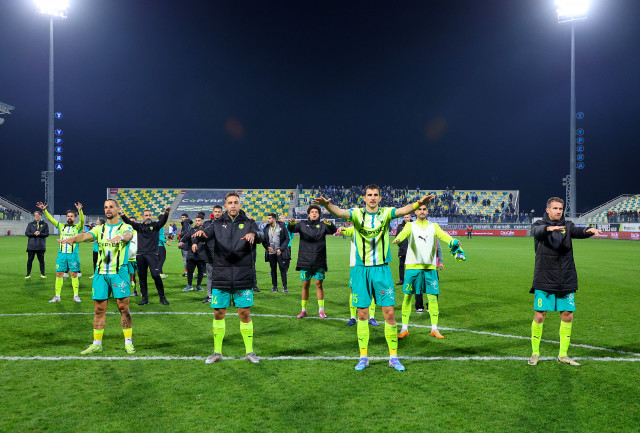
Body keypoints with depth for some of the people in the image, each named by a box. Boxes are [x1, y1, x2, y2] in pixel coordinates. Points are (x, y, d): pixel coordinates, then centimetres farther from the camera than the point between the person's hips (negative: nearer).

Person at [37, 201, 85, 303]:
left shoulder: (77, 227, 5)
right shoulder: (62, 226, 15)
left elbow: (82, 220, -13)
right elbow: (51, 219, 13)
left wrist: (80, 210, -30)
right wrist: (44, 210, 0)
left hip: (73, 254, -3)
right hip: (61, 253, 3)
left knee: (74, 275, -1)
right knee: (59, 274, 3)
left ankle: (76, 296, 7)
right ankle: (57, 296, 10)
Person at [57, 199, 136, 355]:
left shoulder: (125, 227, 3)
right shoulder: (99, 229, 13)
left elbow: (128, 235, -21)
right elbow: (86, 235, -6)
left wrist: (121, 237, -45)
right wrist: (72, 238, -28)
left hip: (119, 272, -3)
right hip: (101, 273, 3)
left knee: (123, 307, -3)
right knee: (99, 309, 6)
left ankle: (128, 342, 9)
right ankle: (96, 343, 17)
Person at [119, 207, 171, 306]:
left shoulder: (155, 225, 4)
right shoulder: (139, 226, 12)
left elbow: (162, 221, -14)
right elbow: (129, 222, 1)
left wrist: (166, 214, -35)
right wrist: (122, 215, -19)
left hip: (152, 254, -3)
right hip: (140, 255, 4)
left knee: (155, 275, -12)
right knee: (142, 277, 7)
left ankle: (162, 297, -1)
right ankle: (144, 298, 17)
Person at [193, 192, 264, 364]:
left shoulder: (248, 223, 5)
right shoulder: (218, 224, 9)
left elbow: (259, 234, -14)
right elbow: (207, 233, -9)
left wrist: (253, 234, -38)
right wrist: (200, 233, -33)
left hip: (243, 278, -1)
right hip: (221, 278, 1)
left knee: (245, 314, 2)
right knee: (218, 313, 7)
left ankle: (249, 351, 18)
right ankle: (217, 352, 23)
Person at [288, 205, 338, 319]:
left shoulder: (322, 225, 4)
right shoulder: (303, 224, 6)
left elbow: (333, 230, -12)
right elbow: (291, 229, -8)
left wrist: (329, 224, -35)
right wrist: (291, 224, -32)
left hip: (319, 261, -1)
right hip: (305, 261, 1)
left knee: (319, 284, 2)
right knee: (305, 285, 6)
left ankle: (321, 310, 11)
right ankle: (303, 310, 17)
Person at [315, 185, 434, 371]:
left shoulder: (385, 213, 0)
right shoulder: (357, 213, -2)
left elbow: (403, 210, -19)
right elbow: (340, 212, -22)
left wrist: (418, 203, -40)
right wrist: (327, 205, -45)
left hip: (382, 269, 0)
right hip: (361, 270, 0)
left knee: (389, 313, 1)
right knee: (362, 314, 5)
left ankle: (393, 357, 15)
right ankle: (363, 357, 18)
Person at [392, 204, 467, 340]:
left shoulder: (433, 226, 12)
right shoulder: (410, 225, 7)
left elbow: (442, 234, -8)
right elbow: (404, 232, -15)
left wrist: (453, 241, -30)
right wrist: (397, 238, -39)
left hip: (430, 266, 1)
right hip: (412, 266, -1)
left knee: (432, 296, 0)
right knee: (408, 296, 2)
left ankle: (434, 329, 11)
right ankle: (404, 328, 13)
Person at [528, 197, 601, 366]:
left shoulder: (567, 225, 8)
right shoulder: (540, 225, 2)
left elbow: (577, 231, -14)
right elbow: (537, 231, -23)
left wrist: (588, 230, -37)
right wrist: (549, 228, -45)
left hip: (566, 281, 3)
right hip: (544, 281, -3)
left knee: (567, 316, 5)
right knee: (539, 316, -1)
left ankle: (563, 355, 20)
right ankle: (535, 353, 16)